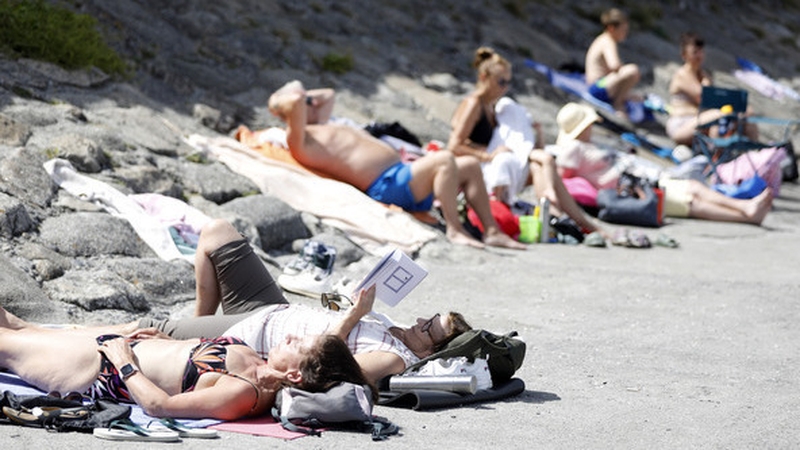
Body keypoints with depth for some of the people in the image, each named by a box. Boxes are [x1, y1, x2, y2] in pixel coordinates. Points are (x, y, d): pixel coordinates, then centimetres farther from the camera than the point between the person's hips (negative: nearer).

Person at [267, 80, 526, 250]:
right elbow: (296, 101, -21)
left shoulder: (323, 130, 26)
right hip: (387, 186, -11)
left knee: (470, 166, 8)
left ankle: (492, 231, 5)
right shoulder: (299, 141, -5)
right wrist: (278, 102, -3)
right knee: (444, 159, -27)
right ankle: (454, 229, -24)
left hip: (402, 173, 11)